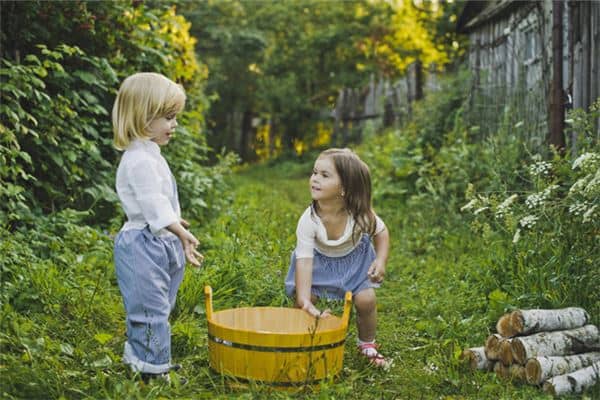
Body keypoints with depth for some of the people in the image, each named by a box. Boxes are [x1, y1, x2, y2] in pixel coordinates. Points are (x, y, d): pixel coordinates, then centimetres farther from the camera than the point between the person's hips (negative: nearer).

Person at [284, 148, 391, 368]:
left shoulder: (360, 214, -29)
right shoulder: (308, 221, -33)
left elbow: (381, 232, -7)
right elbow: (305, 260, -34)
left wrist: (381, 261, -21)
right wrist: (305, 300, -43)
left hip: (354, 259, 1)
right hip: (319, 260, 0)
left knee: (366, 300, -14)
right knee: (302, 301, -15)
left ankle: (367, 345, 15)